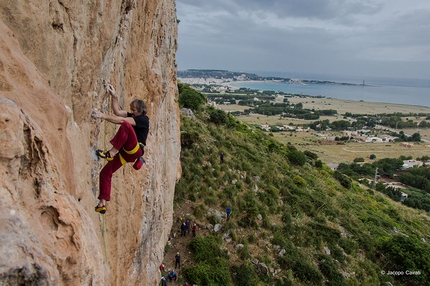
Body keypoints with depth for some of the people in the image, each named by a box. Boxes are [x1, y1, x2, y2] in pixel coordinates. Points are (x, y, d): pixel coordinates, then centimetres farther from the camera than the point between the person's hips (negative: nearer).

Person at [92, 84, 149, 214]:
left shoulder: (143, 119, -10)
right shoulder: (133, 116, 19)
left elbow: (122, 120, -22)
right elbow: (118, 112, 12)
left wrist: (103, 116, -26)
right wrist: (114, 96, 6)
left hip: (135, 150, -9)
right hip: (125, 152, 9)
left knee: (126, 125, -32)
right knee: (105, 172, 2)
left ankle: (111, 153, -35)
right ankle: (102, 203, 7)